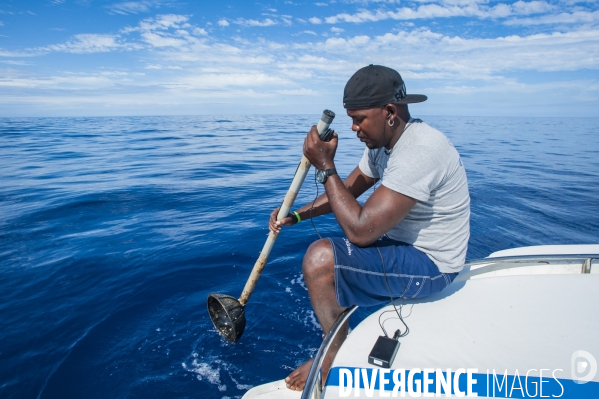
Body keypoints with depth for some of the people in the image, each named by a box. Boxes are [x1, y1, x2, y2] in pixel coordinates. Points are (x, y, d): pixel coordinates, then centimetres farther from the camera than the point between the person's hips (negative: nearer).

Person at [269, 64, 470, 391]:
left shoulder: (418, 152, -29)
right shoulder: (384, 141, 2)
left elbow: (360, 230, -32)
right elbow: (349, 188, 11)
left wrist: (325, 166, -24)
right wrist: (296, 215, -1)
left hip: (430, 265, -10)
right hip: (402, 242, 10)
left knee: (320, 257, -23)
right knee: (324, 248, 17)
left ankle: (337, 358, 2)